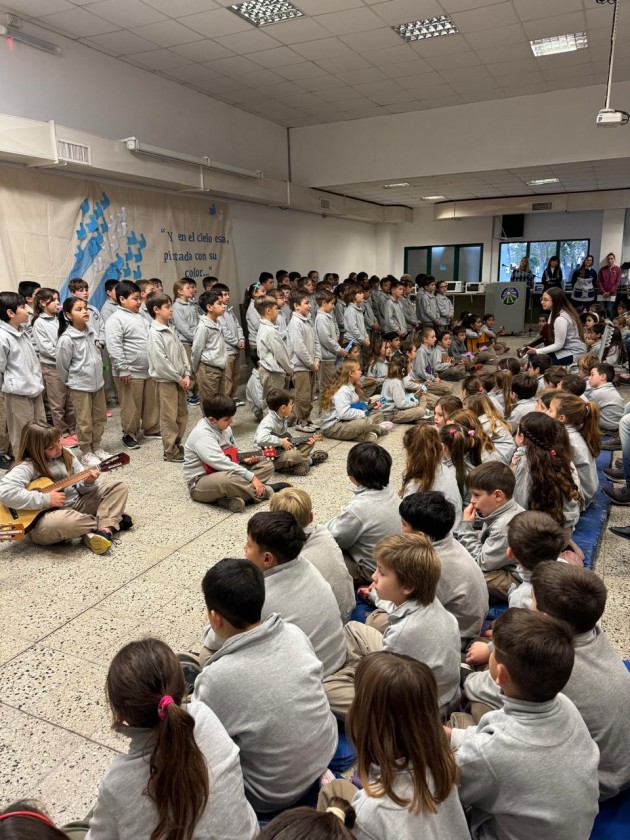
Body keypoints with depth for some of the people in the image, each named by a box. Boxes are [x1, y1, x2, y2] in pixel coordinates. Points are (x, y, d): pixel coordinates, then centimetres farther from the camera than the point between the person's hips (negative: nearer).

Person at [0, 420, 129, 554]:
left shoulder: (66, 455, 5)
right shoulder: (27, 467, -16)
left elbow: (80, 487, 8)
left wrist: (88, 482, -17)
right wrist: (46, 499, -27)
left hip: (77, 504, 7)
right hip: (46, 516, -7)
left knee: (118, 487, -1)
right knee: (64, 521, -43)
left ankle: (104, 529, -23)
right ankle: (111, 520, -15)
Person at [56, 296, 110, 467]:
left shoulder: (91, 331, 1)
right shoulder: (66, 339, -19)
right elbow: (62, 365, -10)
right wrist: (69, 382, 3)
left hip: (98, 382, 7)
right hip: (79, 386, -7)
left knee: (100, 417, 16)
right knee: (85, 421, 5)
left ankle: (97, 447, 32)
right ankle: (86, 453, 19)